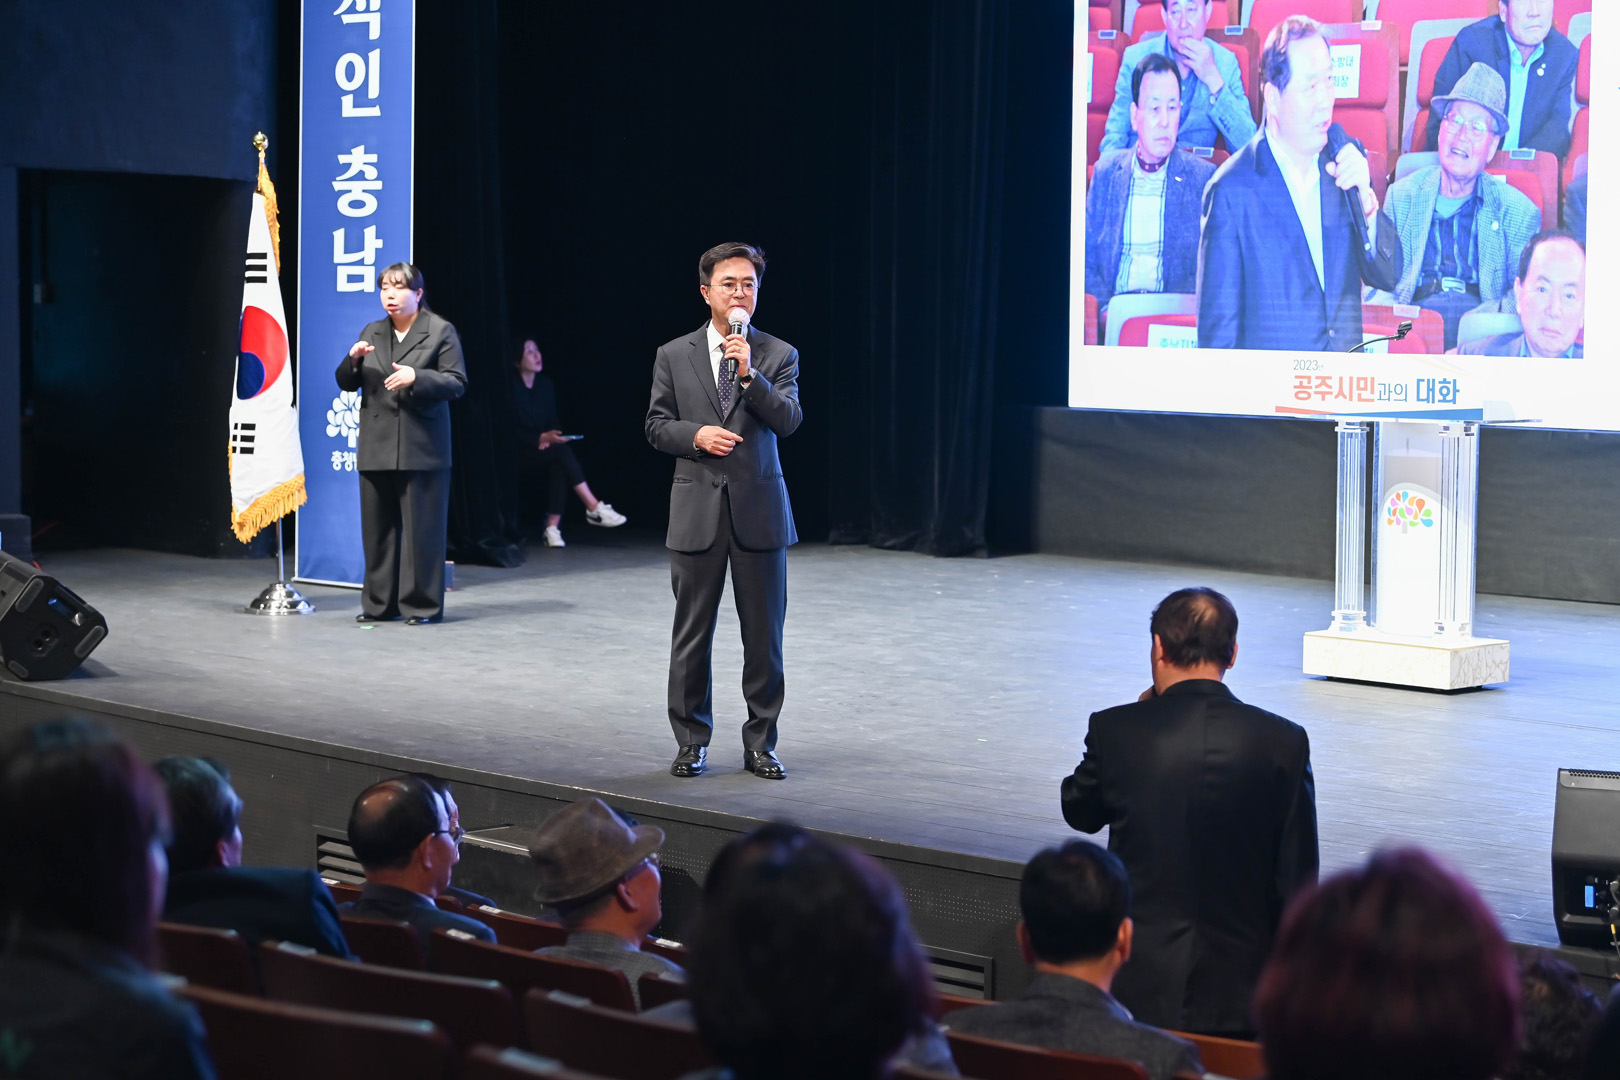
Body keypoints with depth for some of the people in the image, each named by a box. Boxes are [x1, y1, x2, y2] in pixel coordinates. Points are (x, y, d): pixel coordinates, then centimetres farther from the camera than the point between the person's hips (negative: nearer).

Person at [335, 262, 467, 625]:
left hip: (421, 446, -5)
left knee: (420, 528, -3)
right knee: (377, 527, 8)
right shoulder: (371, 333, 15)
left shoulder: (441, 332, 0)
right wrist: (353, 360, -6)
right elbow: (346, 384, 15)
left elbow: (457, 383, -6)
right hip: (376, 448, 5)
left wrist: (416, 378, -20)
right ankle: (379, 604, 16)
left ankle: (422, 604, 5)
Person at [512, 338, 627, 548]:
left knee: (557, 466, -29)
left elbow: (554, 421, 13)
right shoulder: (511, 388, -10)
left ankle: (552, 528, -34)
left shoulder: (546, 385, 10)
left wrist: (548, 438, -9)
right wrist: (541, 438, -22)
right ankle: (594, 508, -31)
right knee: (562, 451, -29)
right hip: (520, 456, -5)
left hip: (543, 450, 5)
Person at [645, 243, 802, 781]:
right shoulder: (674, 356, 6)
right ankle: (691, 742, 16)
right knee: (692, 633, 5)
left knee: (763, 634, 3)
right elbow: (656, 424, 6)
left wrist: (748, 374, -20)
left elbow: (788, 419, -9)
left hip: (759, 509, 0)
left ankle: (760, 742, 13)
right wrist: (696, 435, -12)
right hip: (697, 510, 0)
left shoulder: (778, 355, 4)